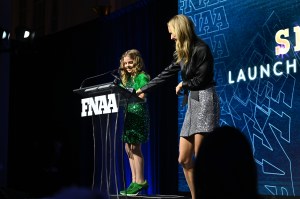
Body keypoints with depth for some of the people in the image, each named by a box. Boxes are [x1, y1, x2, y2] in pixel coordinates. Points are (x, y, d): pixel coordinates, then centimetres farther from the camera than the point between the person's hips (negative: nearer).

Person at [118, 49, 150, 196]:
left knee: (135, 148, -9)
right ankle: (135, 181, 12)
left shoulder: (142, 76, -4)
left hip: (138, 113, -9)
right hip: (127, 113, 9)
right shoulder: (126, 79, 21)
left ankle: (140, 181, -5)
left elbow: (141, 94, -15)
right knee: (128, 148, 7)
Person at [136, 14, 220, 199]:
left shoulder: (201, 49, -9)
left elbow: (201, 79, -10)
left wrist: (183, 84, 7)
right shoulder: (182, 53, 18)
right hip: (192, 103, 9)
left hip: (205, 100, -9)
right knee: (184, 159, 5)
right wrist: (143, 89, 25)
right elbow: (166, 74, 23)